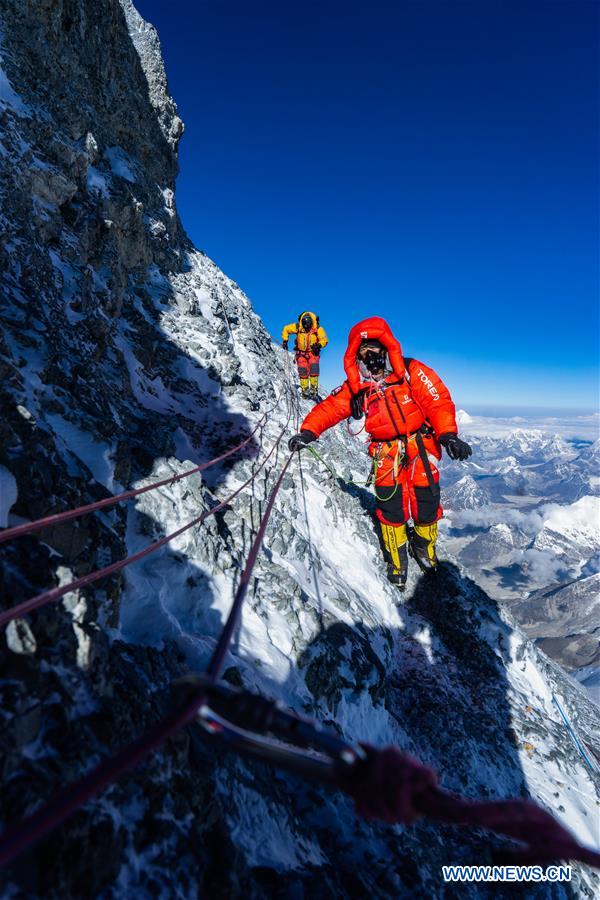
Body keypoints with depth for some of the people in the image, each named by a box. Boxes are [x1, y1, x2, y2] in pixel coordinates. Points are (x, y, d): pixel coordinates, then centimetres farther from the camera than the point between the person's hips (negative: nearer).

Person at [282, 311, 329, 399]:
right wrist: (285, 341, -5)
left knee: (314, 370, -15)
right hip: (301, 353, 1)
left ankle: (314, 390, -10)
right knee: (303, 372, -5)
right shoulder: (297, 327, -15)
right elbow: (286, 329, 0)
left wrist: (319, 345, -33)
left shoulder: (318, 329, -18)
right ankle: (305, 390, 2)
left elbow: (324, 339, -14)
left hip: (313, 352, -1)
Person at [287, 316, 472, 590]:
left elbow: (438, 400, -9)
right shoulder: (356, 385, 4)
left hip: (421, 446, -1)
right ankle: (397, 560, 15)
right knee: (391, 506, -8)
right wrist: (308, 430, -17)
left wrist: (448, 434, -22)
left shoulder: (411, 371, -4)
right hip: (386, 451, 1)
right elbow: (330, 407, 0)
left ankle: (424, 546, 31)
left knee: (426, 501, -1)